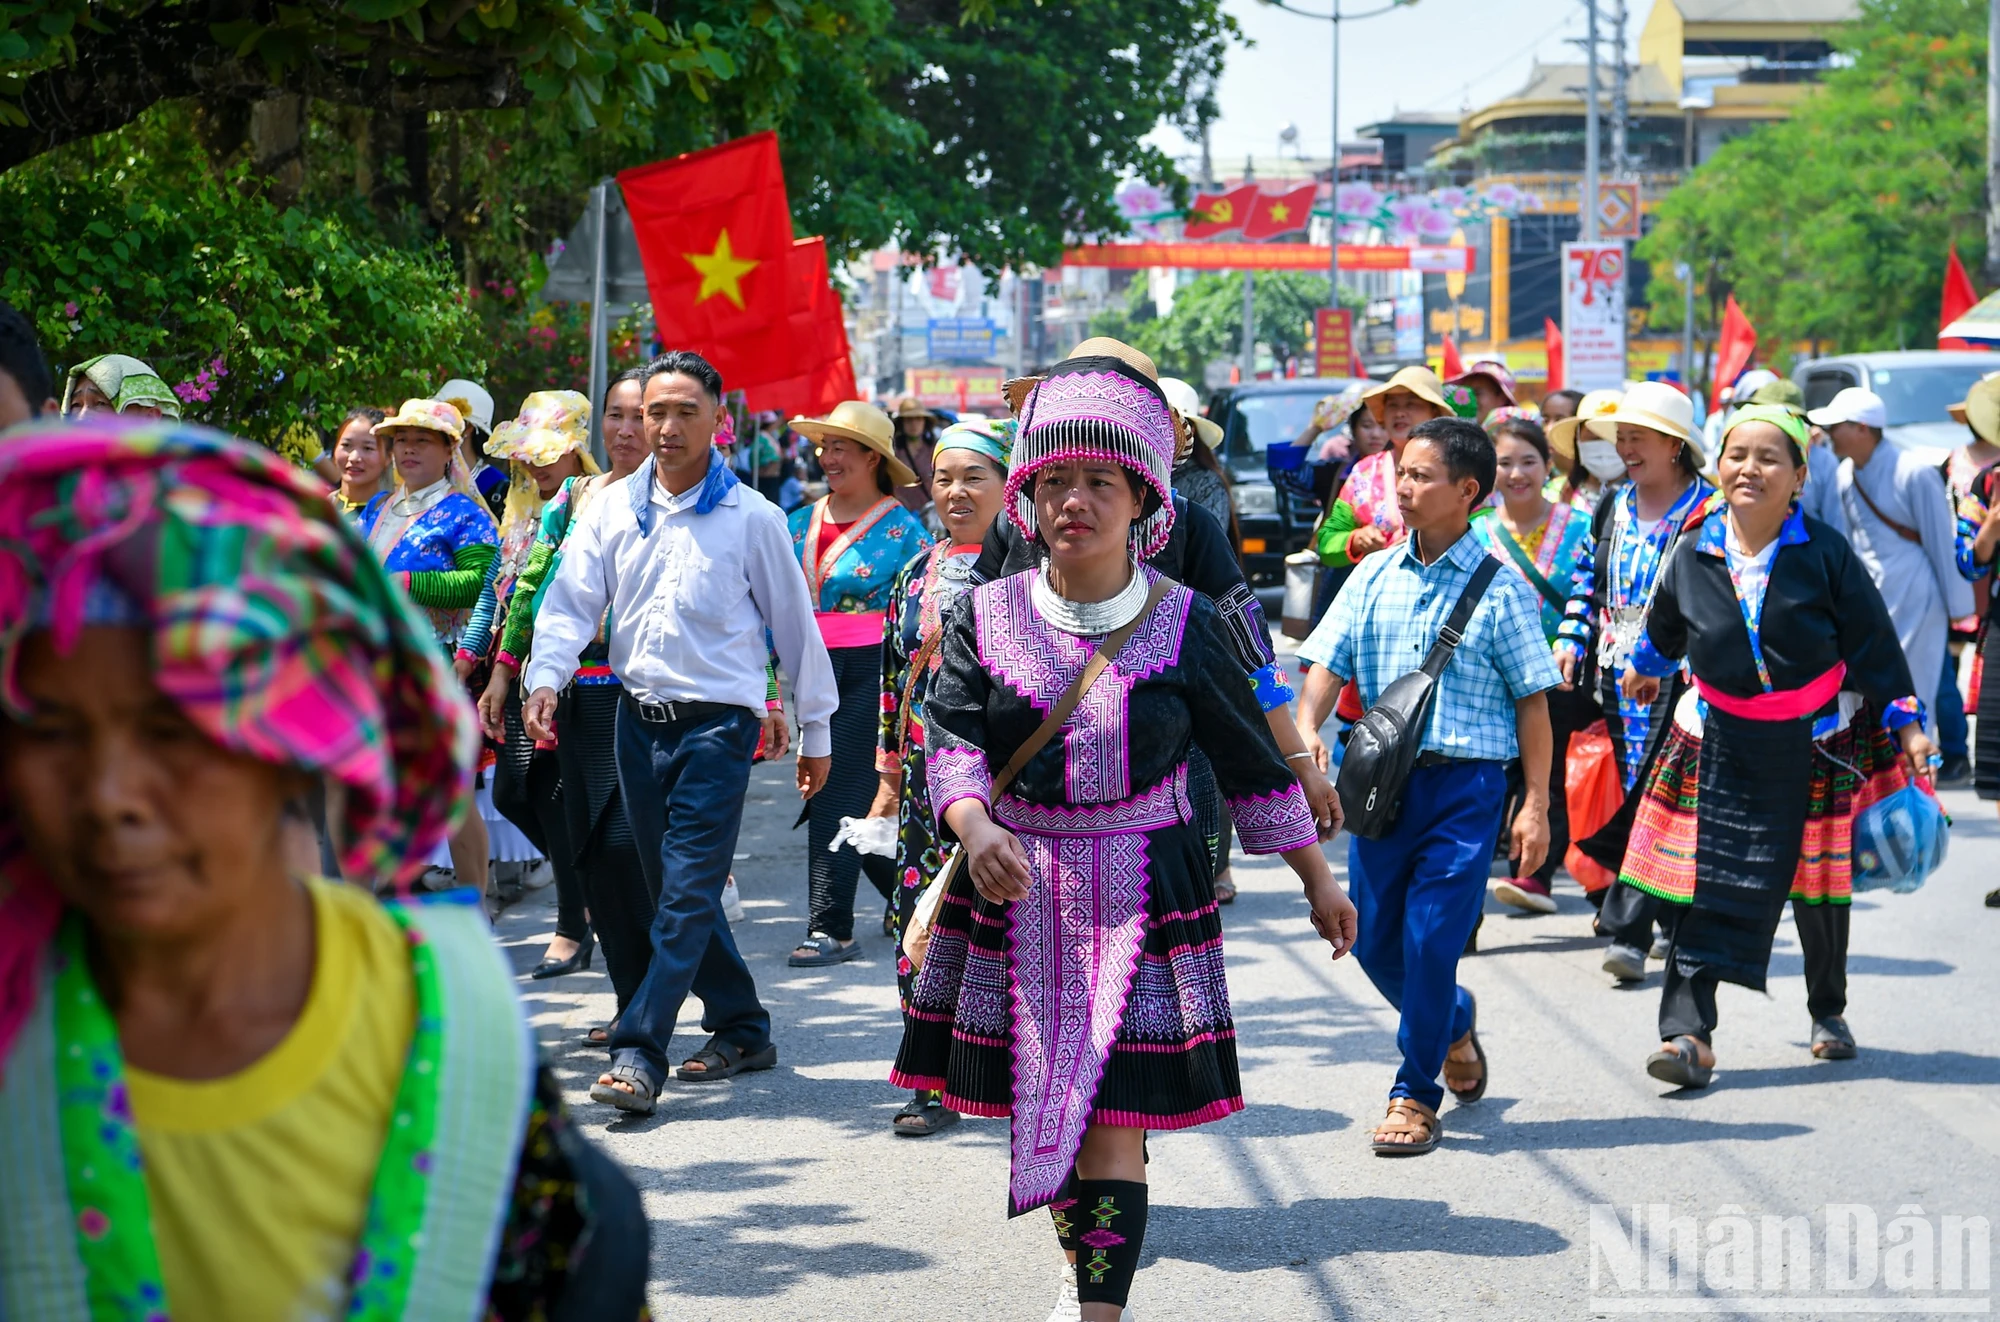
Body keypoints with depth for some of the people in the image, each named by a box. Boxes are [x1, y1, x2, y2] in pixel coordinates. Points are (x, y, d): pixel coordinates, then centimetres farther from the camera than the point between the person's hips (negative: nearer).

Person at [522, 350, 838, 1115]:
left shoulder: (750, 517, -2)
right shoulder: (613, 509, 7)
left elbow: (793, 622, 4)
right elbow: (571, 600, 2)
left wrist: (815, 729, 8)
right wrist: (545, 677, -17)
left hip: (718, 722, -5)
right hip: (639, 720, 5)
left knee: (689, 892, -11)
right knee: (670, 887, 11)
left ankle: (639, 1052, -15)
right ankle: (741, 1029, 24)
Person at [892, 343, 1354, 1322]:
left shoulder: (1184, 626, -2)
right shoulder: (984, 617, 1)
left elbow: (1253, 763, 6)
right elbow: (951, 742, -9)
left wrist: (1317, 879, 12)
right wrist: (975, 831, -30)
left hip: (1142, 894, -2)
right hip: (1014, 890, 2)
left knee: (1113, 1115, -9)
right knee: (1041, 1102, 12)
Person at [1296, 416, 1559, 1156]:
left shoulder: (1498, 588, -3)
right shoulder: (1375, 577, 8)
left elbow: (1532, 700, -1)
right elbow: (1329, 660, 5)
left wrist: (1535, 805, -5)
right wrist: (1307, 729, -15)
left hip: (1465, 782, -4)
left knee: (1431, 938, -7)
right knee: (1373, 939, 8)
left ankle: (1416, 1095, 7)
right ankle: (1453, 1023, 37)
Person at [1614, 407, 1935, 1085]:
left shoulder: (1826, 553, -11)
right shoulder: (1693, 555, -4)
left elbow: (1874, 643, -7)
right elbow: (1665, 625, 17)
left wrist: (1906, 723, -9)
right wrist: (1643, 665, 34)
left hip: (1818, 742, -1)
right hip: (1722, 742, 1)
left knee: (1820, 884, 11)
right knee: (1704, 884, -9)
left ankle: (1828, 1011, 34)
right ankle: (1688, 1031, -12)